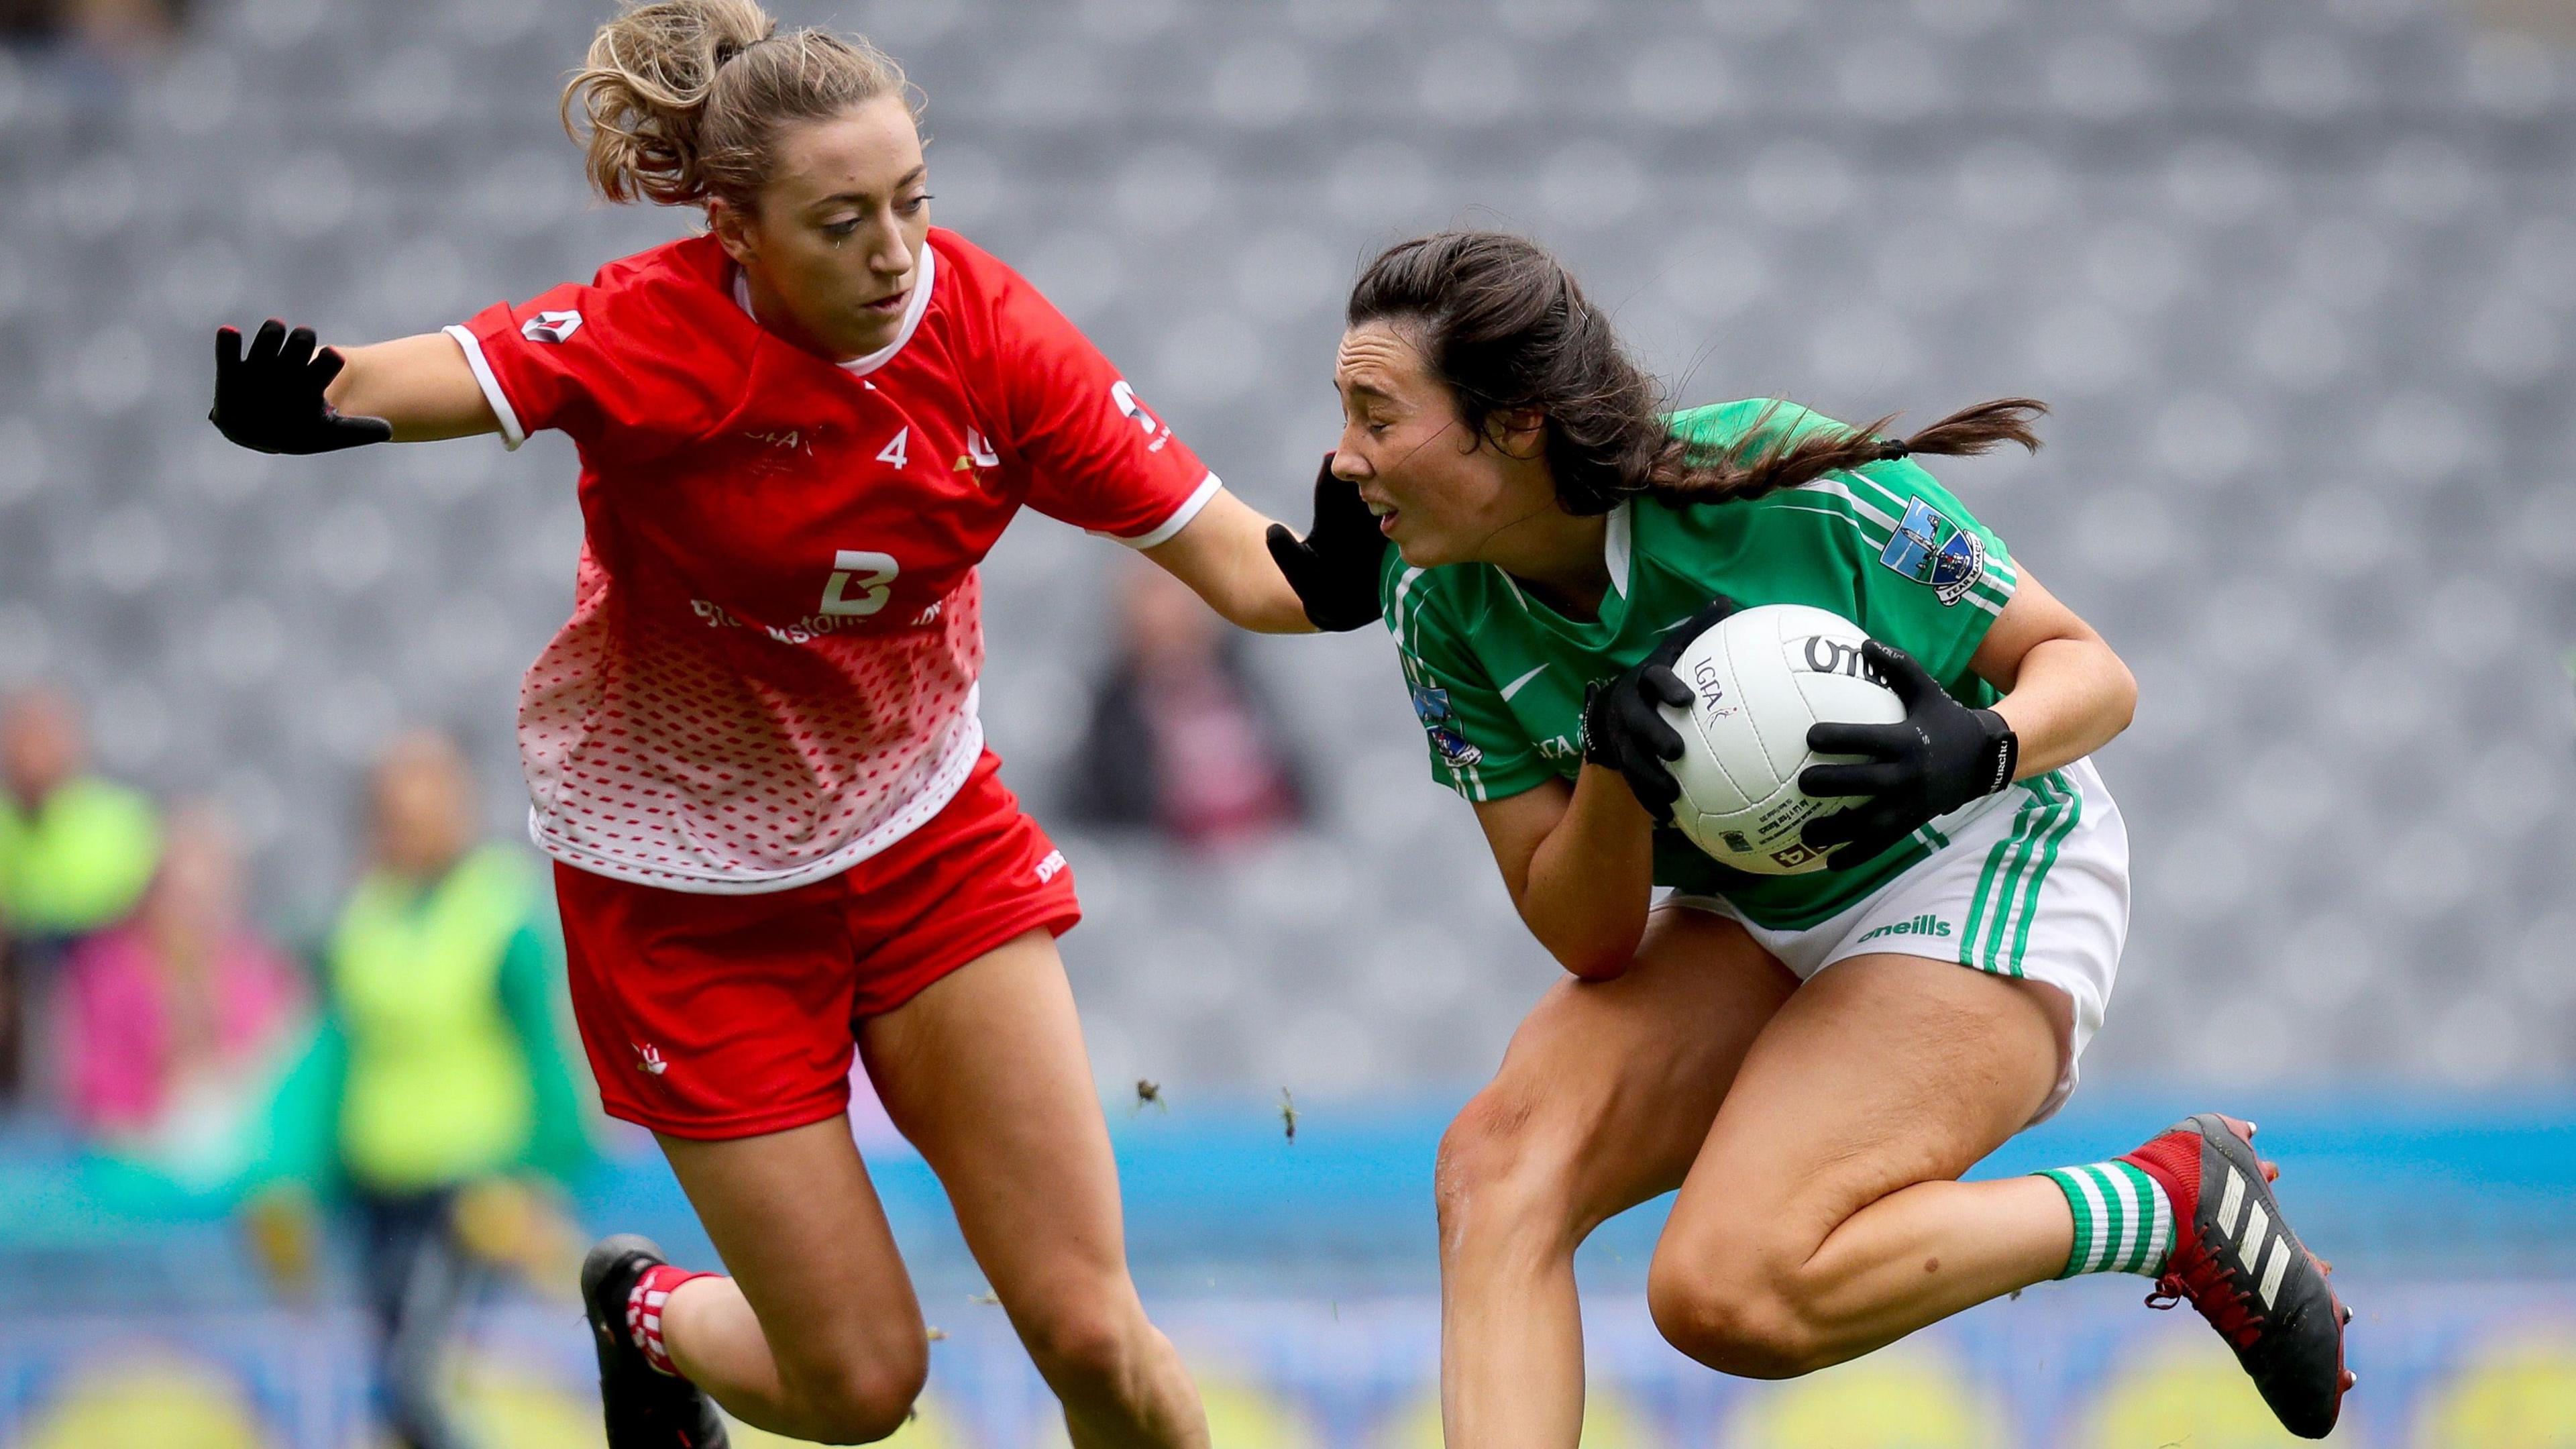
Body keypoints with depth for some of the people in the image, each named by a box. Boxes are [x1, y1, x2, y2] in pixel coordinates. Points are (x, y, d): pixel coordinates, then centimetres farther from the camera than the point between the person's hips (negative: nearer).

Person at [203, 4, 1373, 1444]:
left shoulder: (989, 332, -15)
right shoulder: (658, 338, -25)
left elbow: (1227, 555, -16)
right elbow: (440, 376, -41)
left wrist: (1322, 577, -38)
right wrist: (309, 407, -63)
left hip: (931, 831, 3)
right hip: (690, 883, -3)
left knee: (1090, 1330, -6)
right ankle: (650, 1317, 36)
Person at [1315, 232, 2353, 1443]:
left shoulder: (1786, 492, -26)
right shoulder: (1442, 614, -11)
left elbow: (2090, 673, -15)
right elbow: (1587, 941, -10)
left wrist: (1982, 747, -38)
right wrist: (1613, 765, -30)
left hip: (1975, 880, -6)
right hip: (1753, 918, 6)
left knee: (1723, 1293, -25)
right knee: (1499, 1163, -23)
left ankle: (2169, 1207, -7)